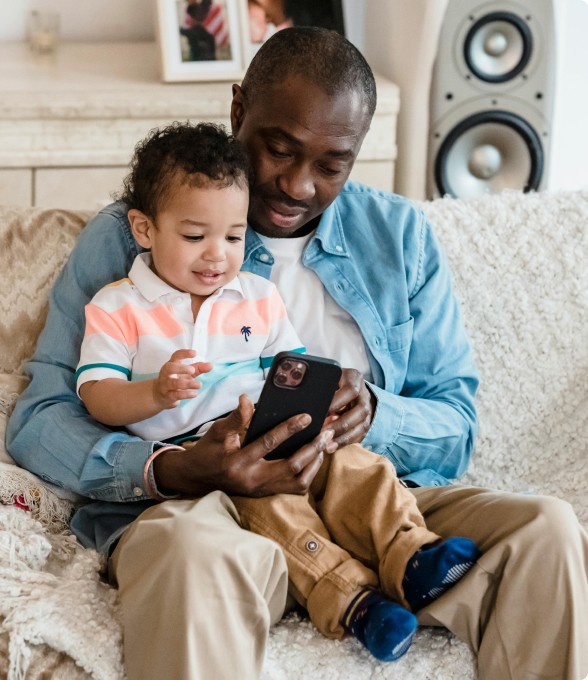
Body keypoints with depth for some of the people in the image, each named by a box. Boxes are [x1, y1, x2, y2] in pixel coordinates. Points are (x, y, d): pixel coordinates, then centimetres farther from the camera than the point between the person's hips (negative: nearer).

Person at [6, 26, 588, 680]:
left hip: (369, 501, 4)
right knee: (195, 552, -40)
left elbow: (456, 426, 14)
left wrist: (373, 415, -11)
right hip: (193, 504, -3)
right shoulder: (130, 235, 6)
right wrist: (173, 471, -21)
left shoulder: (402, 234, 16)